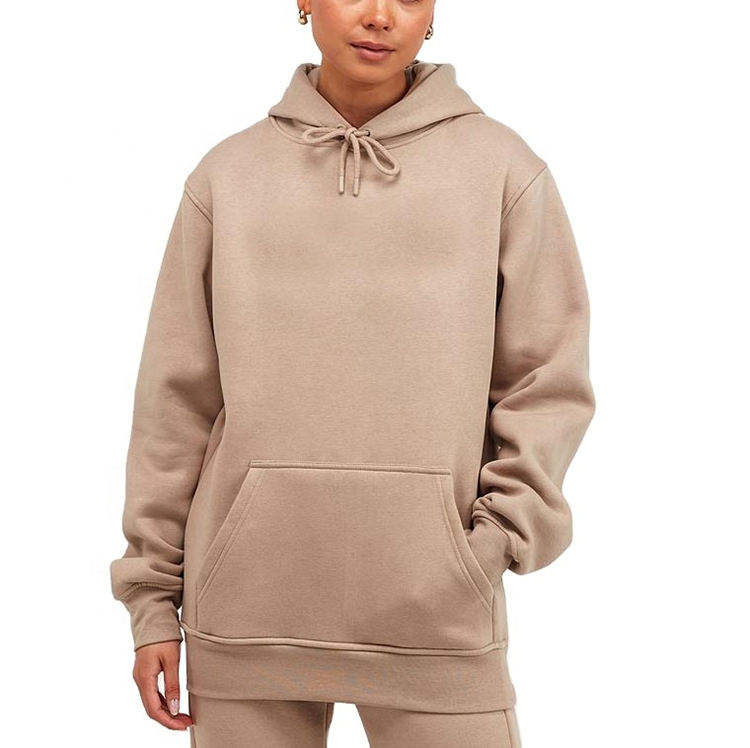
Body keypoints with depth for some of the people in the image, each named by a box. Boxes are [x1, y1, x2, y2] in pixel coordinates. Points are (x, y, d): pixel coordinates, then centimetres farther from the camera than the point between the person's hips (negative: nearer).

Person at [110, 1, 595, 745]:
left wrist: (496, 538, -9)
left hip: (433, 606, -1)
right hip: (247, 597, 1)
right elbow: (177, 397, 7)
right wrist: (153, 592, 6)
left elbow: (547, 382, 3)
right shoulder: (228, 174, 6)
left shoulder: (502, 166, 3)